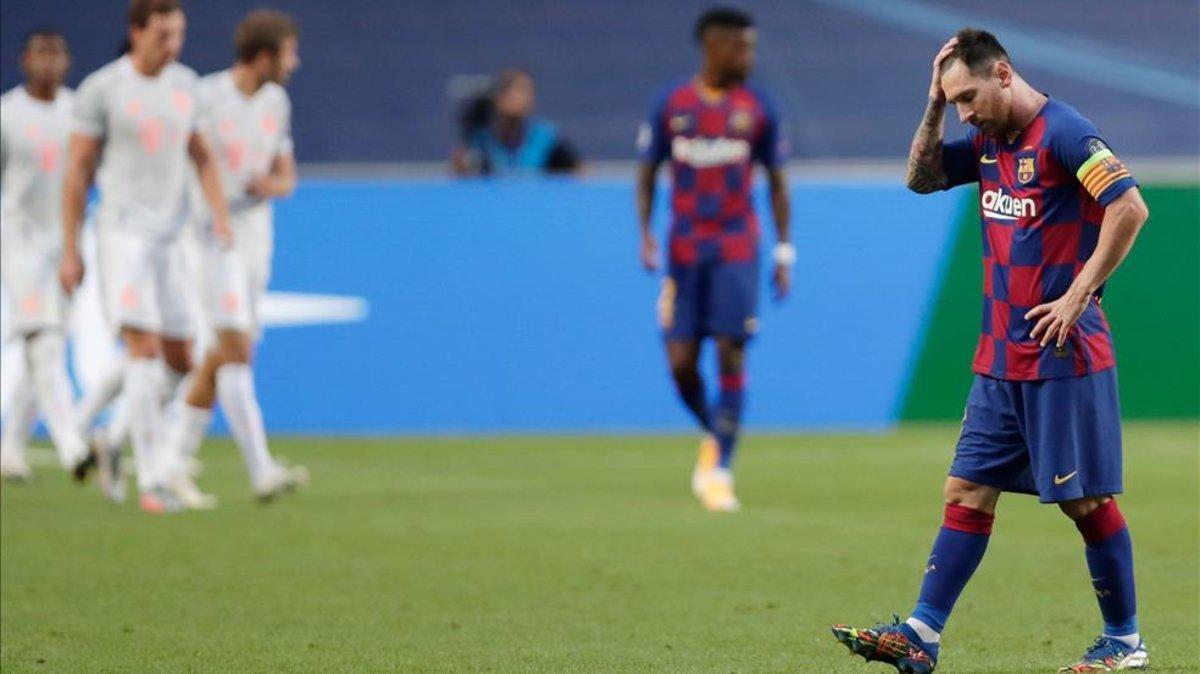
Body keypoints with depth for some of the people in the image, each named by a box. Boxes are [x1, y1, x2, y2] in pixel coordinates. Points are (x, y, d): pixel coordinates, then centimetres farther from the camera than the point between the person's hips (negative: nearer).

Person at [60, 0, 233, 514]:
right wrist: (70, 252, -4)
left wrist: (221, 216, 1)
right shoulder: (101, 89, -6)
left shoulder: (184, 83, 10)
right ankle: (152, 481, -18)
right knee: (144, 350, -17)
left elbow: (201, 155, 17)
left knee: (179, 358, 6)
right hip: (122, 233, -6)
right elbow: (77, 171, -2)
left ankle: (117, 441, 31)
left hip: (171, 236, 6)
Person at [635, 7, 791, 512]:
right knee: (681, 362, -3)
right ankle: (713, 437, 26)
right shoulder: (672, 106, 1)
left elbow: (777, 184, 8)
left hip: (737, 248, -1)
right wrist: (645, 234, -4)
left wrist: (784, 253, 3)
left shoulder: (758, 109, 2)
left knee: (731, 353, -10)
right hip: (684, 251, 1)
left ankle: (720, 471, -5)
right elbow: (647, 173, 8)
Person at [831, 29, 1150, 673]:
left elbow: (1130, 208, -22)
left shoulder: (1063, 132, -14)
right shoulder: (989, 141, 11)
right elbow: (920, 178, 20)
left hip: (1064, 356, -8)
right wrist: (934, 107, 5)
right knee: (968, 490, 5)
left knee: (1085, 499, -1)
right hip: (1000, 358, 8)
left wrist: (1077, 296, -19)